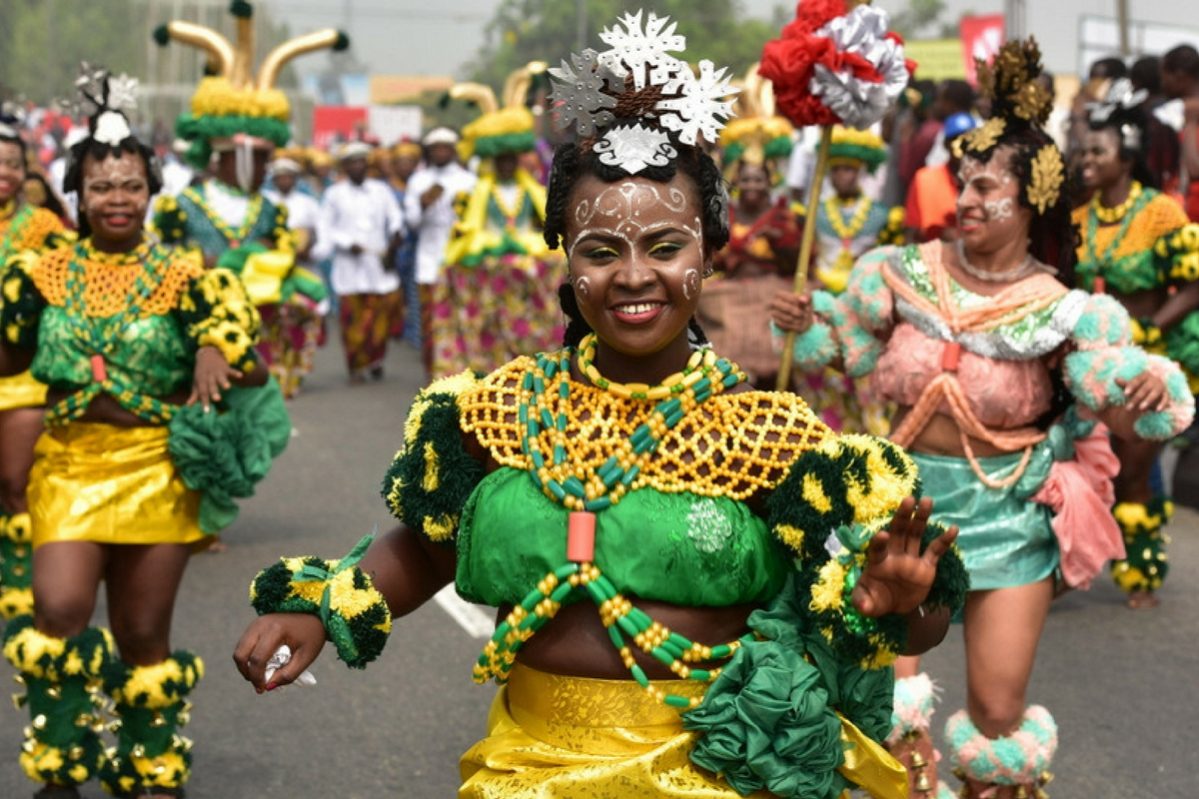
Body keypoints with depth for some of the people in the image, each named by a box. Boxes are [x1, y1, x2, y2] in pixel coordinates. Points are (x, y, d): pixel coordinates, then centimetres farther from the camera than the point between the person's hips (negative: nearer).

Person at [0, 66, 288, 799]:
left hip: (157, 470, -1)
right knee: (60, 609, -18)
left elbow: (244, 367, 1)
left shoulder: (184, 278, 0)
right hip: (70, 464, 1)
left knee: (143, 635, 7)